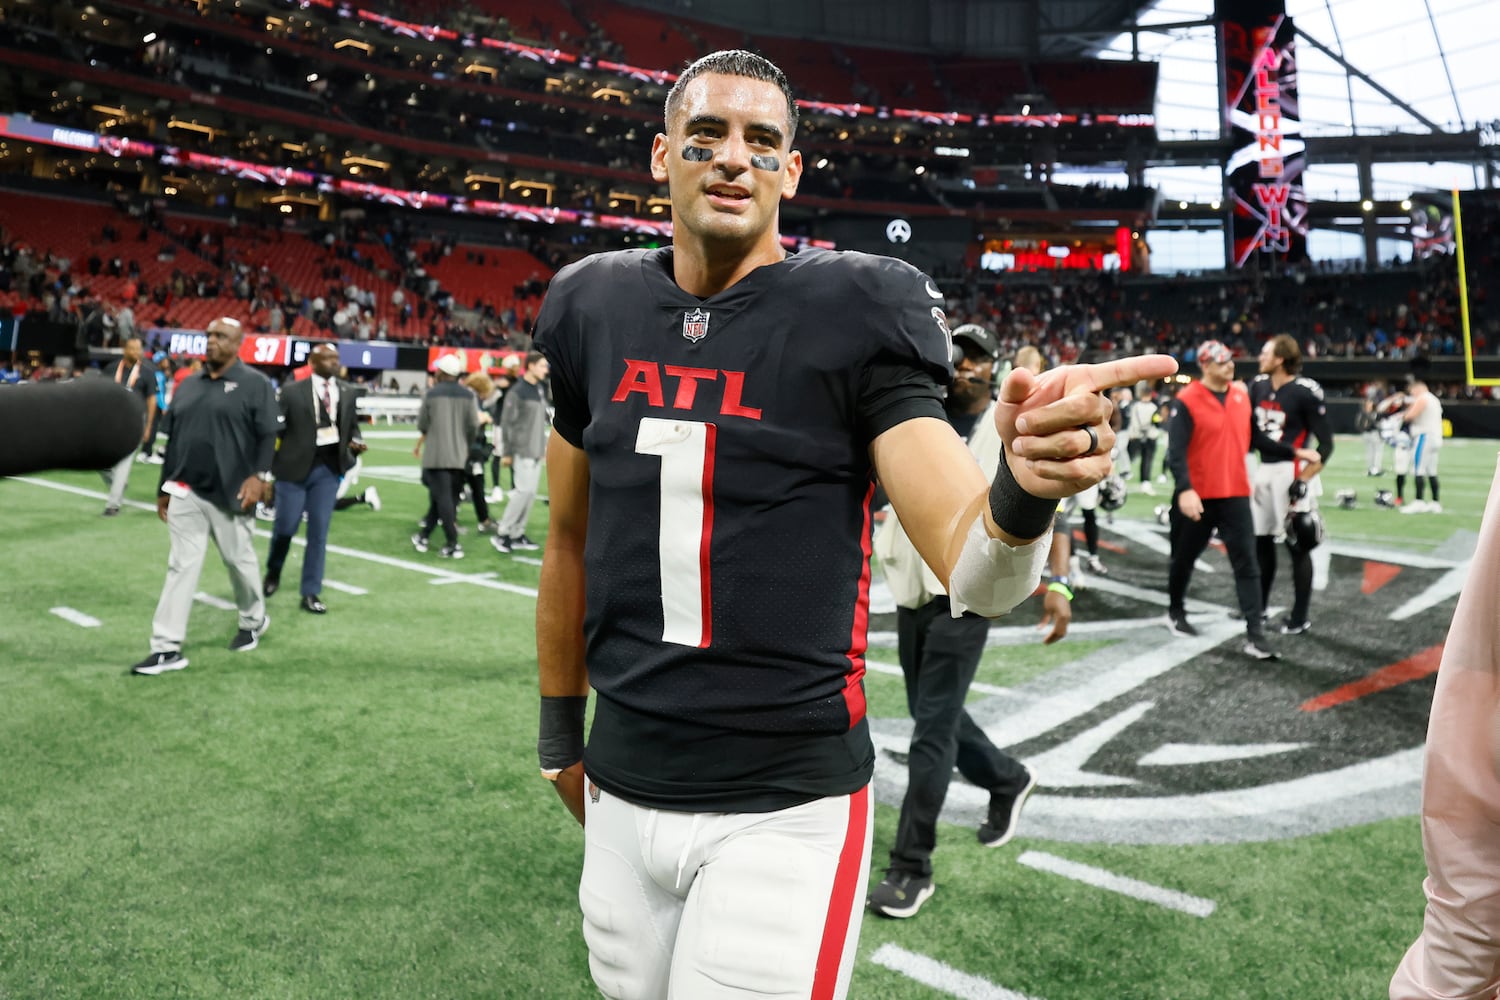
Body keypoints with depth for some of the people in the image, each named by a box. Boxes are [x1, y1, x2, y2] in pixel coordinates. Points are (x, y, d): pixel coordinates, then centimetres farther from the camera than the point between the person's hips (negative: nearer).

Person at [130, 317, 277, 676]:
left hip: (230, 494, -5)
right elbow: (172, 439, 18)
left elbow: (267, 435, -9)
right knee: (181, 566, 2)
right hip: (185, 493, 5)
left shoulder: (255, 384, -2)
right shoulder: (187, 385, 15)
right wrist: (164, 487, 17)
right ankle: (168, 647, 2)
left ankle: (253, 621, 33)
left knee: (240, 560, 8)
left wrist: (259, 476, -21)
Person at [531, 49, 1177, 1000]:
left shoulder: (856, 315, -10)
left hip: (786, 810, -4)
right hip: (623, 793, 5)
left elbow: (974, 573, -17)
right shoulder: (595, 309, 2)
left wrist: (1025, 489, -39)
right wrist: (562, 730, 20)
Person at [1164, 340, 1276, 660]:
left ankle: (1255, 635, -3)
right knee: (1184, 558, 13)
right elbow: (1176, 451, -18)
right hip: (1198, 496, -4)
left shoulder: (1242, 394, 5)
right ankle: (1176, 612, 36)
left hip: (1236, 494, 4)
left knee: (1247, 563, -3)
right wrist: (1184, 490, -26)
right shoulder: (1187, 401, -12)